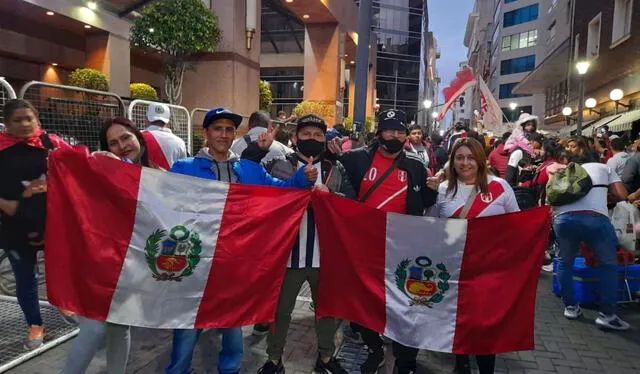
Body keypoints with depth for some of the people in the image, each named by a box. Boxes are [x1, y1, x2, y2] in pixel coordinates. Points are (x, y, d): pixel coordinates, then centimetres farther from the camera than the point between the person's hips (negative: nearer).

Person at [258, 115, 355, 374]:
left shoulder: (336, 170, 5)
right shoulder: (278, 166, 0)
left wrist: (328, 195, -19)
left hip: (326, 255, 2)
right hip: (288, 253, -2)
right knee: (280, 310, 13)